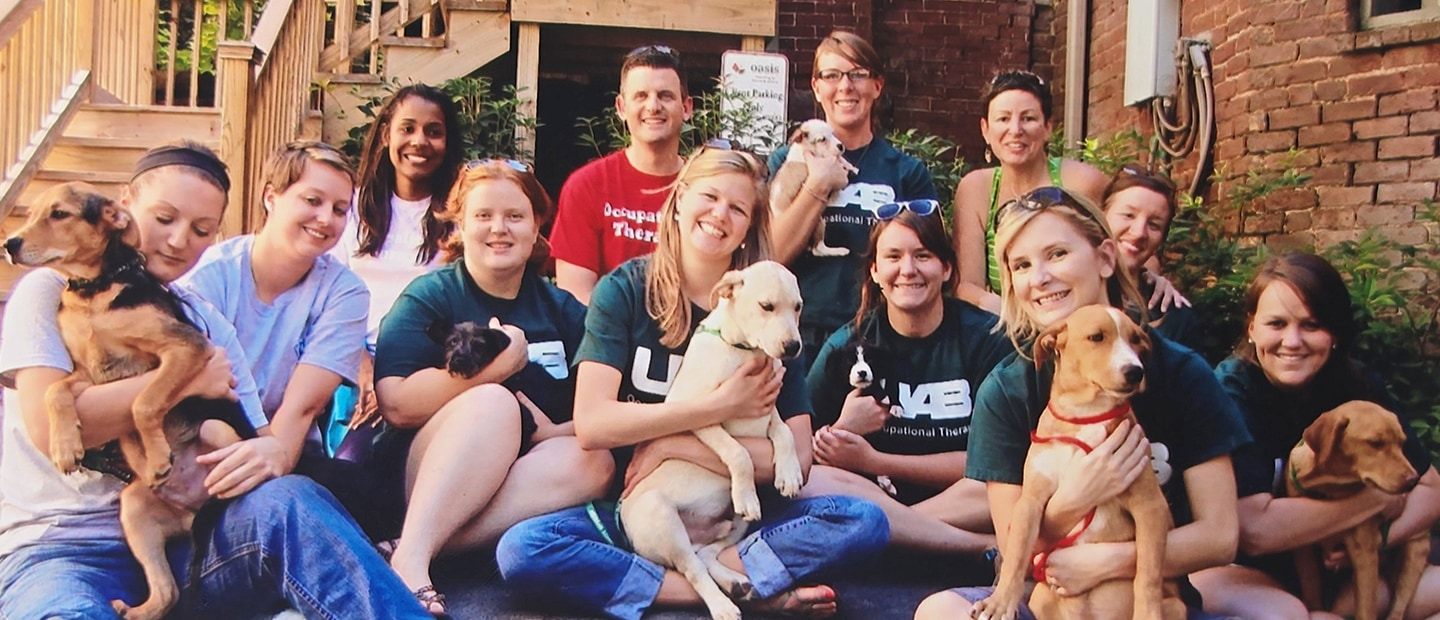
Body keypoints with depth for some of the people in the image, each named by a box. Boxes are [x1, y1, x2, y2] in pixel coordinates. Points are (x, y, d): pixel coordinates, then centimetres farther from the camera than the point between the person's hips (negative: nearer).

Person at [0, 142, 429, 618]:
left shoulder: (207, 324, 18)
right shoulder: (51, 292, 3)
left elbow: (261, 438, 9)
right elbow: (49, 426, -13)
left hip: (178, 540, 4)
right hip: (62, 545, -4)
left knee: (288, 502, -28)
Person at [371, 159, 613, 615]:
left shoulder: (563, 310, 12)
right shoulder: (429, 297, 2)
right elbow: (397, 404, -13)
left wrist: (558, 431, -14)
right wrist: (492, 366, -16)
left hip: (527, 484, 3)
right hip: (426, 480, -3)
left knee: (592, 460, -27)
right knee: (494, 402, -30)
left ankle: (443, 543, -37)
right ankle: (410, 557, -42)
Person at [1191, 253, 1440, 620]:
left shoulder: (1358, 386, -3)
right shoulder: (1230, 392, -18)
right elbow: (1254, 529, -28)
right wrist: (1378, 496, -18)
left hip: (1342, 578, 5)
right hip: (1251, 577, -4)